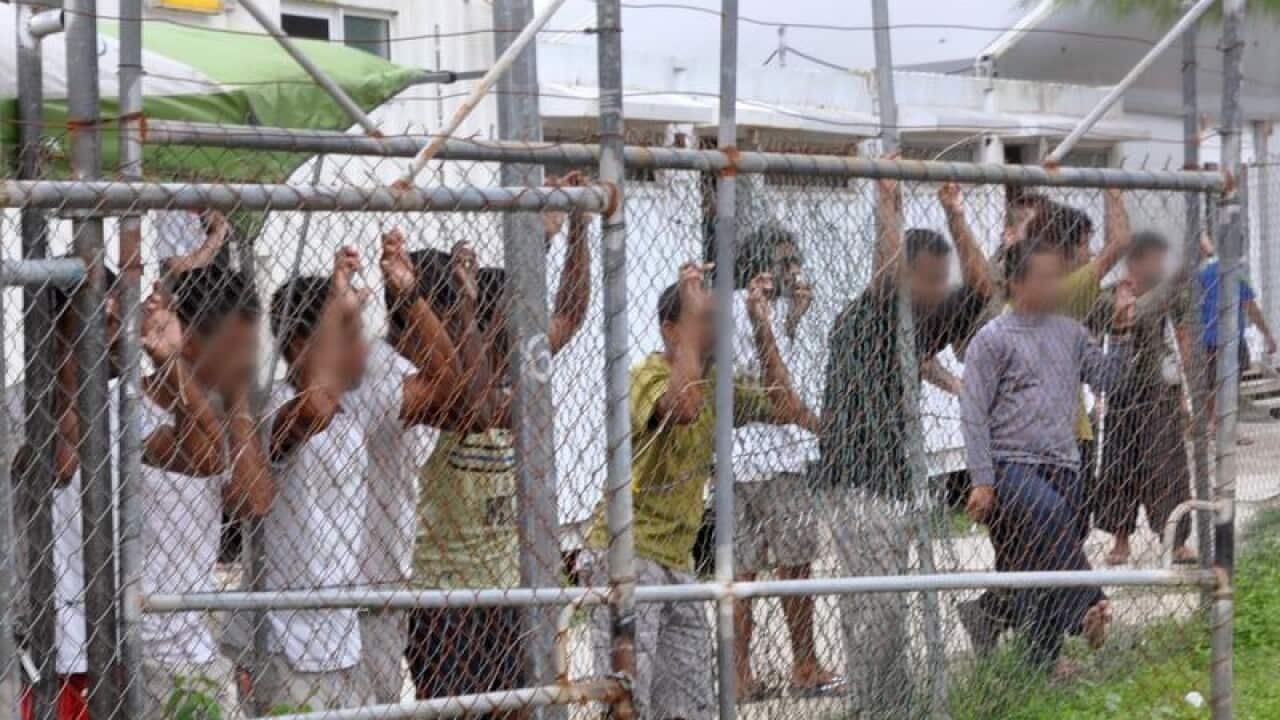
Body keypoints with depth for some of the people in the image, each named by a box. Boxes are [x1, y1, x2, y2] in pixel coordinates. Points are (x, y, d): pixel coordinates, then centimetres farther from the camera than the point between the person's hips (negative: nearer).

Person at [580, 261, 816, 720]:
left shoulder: (714, 384, 13)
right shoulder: (650, 375, -12)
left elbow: (783, 407, 12)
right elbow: (683, 407, -34)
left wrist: (762, 325, 6)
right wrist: (693, 316, -24)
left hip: (677, 561, 8)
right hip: (628, 556, -8)